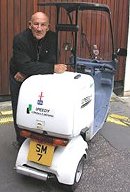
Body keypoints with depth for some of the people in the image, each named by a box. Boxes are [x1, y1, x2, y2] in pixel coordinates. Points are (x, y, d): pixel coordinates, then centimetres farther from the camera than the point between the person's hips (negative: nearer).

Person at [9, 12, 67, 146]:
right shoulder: (20, 39, -28)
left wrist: (26, 73, -27)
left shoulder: (52, 37, -17)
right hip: (19, 79, -2)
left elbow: (51, 61, -19)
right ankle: (22, 142, 20)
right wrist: (52, 68, -44)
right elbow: (25, 66, -37)